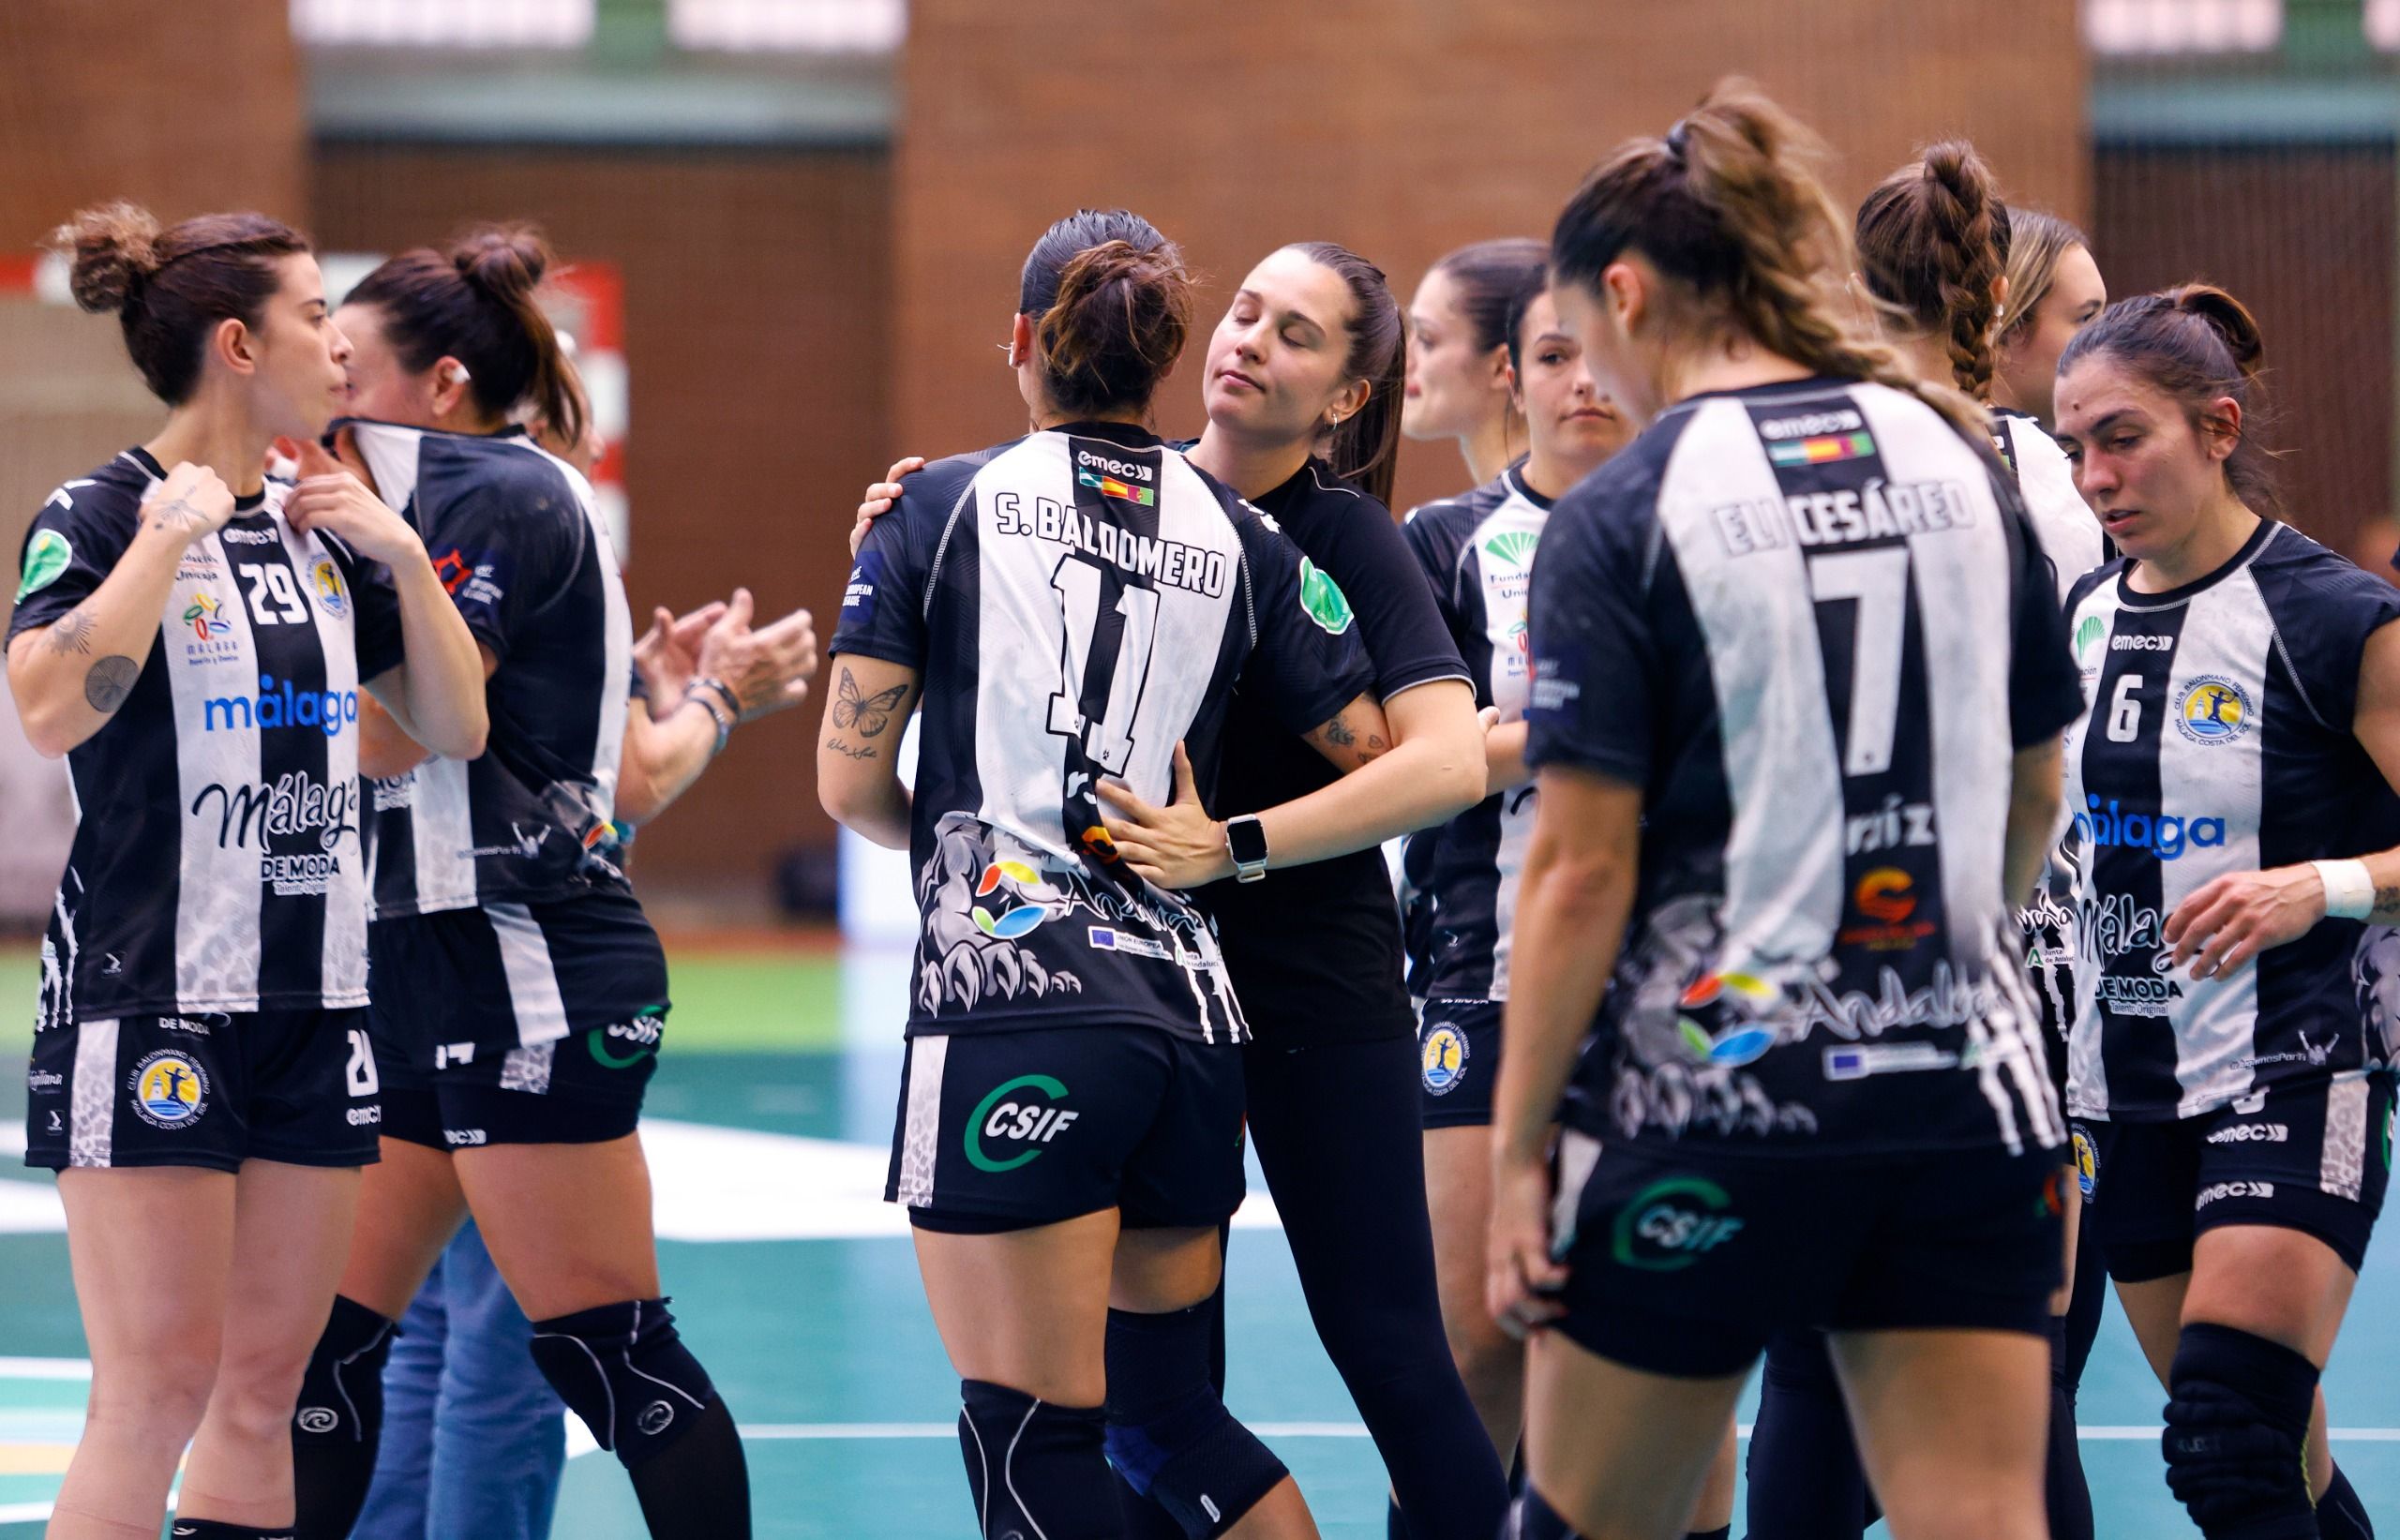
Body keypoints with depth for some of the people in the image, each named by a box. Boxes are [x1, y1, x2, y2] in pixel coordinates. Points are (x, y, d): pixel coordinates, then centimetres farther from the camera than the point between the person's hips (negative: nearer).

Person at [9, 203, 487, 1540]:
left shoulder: (320, 532, 12)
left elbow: (456, 727, 14)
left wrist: (402, 556, 2)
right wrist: (171, 532, -20)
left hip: (317, 1004, 7)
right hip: (151, 1008, -7)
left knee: (265, 1381, 6)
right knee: (162, 1386, -11)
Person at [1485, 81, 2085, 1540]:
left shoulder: (1618, 519, -8)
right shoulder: (1956, 460, 7)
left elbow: (1583, 872, -12)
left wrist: (1517, 1149, -6)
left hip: (1710, 1096, -4)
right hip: (1967, 1093, 4)